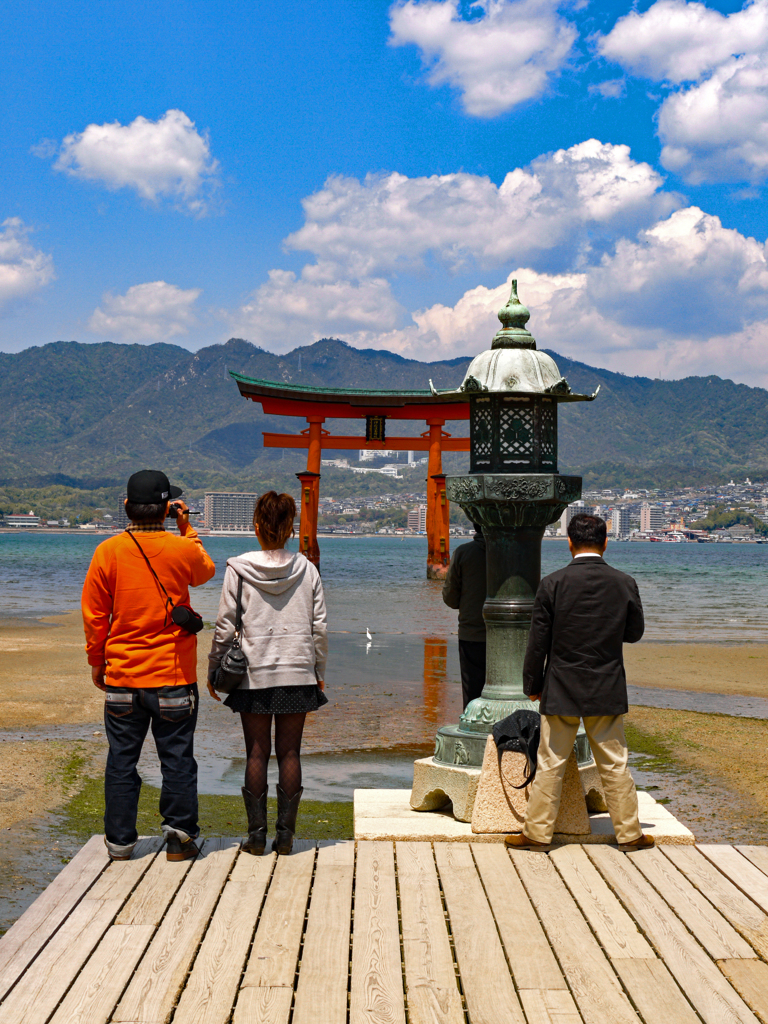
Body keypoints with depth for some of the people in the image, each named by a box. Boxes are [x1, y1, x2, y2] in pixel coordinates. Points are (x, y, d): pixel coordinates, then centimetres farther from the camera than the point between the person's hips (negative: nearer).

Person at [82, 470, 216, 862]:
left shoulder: (107, 552, -6)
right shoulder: (183, 550, -8)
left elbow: (94, 614, 1)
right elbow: (206, 571, 16)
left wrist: (96, 661, 13)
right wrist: (187, 528, 17)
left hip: (122, 676, 1)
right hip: (173, 675, -1)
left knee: (122, 759, 10)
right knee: (177, 759, 8)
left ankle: (120, 840, 18)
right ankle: (179, 838, 12)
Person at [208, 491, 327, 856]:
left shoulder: (238, 570, -6)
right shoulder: (306, 569, 0)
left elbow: (225, 627, -4)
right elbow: (320, 627, 3)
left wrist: (213, 669, 8)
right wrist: (319, 671, 14)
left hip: (254, 675, -1)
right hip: (298, 675, 1)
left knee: (256, 754, 5)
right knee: (290, 752, 6)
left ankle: (257, 835, 8)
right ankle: (285, 834, 8)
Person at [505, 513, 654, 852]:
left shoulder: (552, 584, -11)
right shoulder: (625, 583, -5)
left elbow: (538, 642, -6)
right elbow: (635, 632, 8)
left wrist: (532, 685, 5)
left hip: (561, 691, -1)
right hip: (607, 692, 2)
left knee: (550, 765, 7)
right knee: (615, 766, 11)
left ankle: (537, 832, 14)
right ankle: (629, 833, 20)